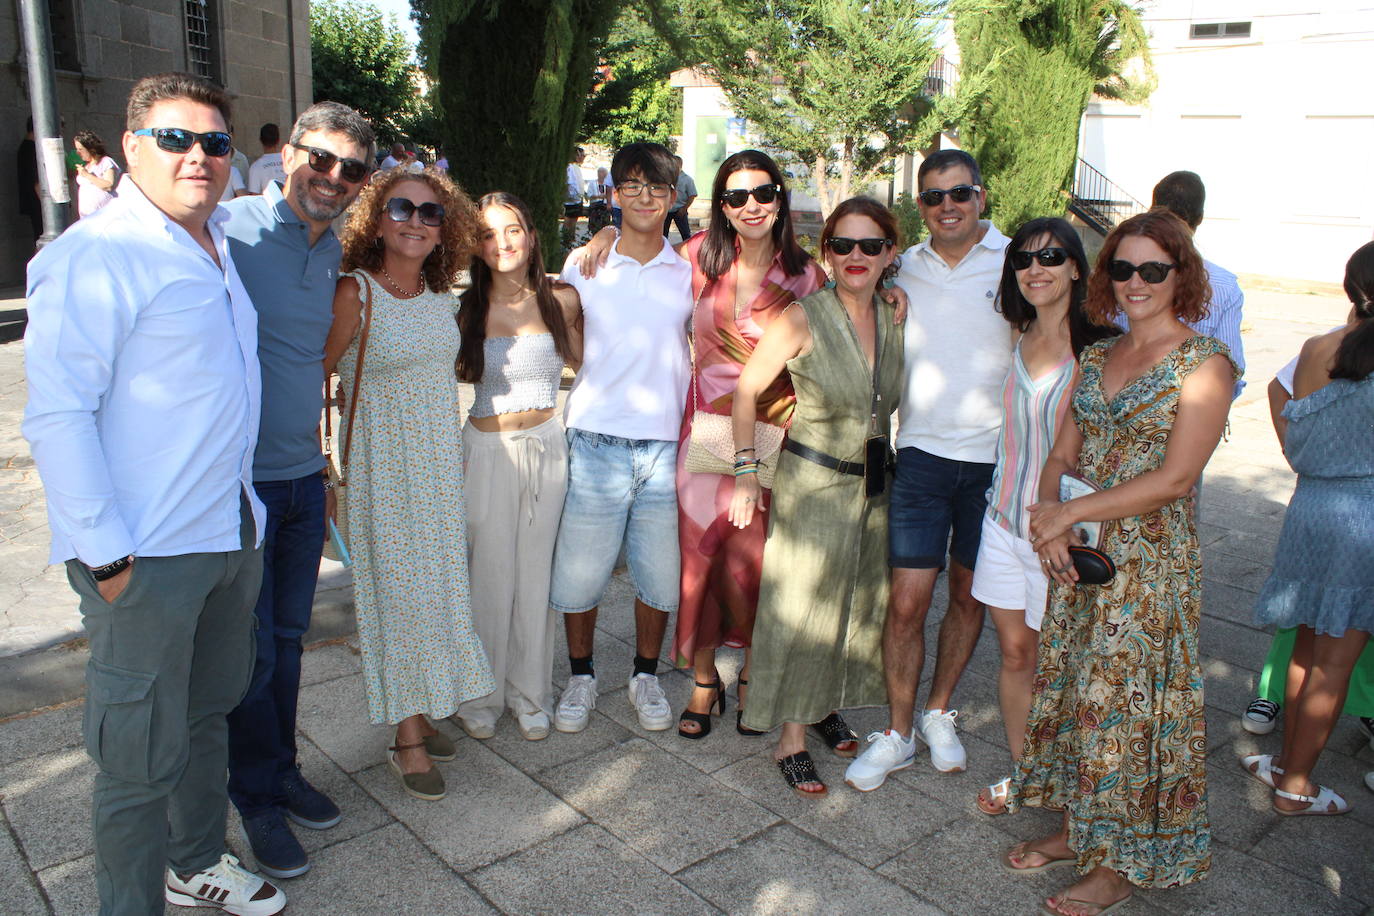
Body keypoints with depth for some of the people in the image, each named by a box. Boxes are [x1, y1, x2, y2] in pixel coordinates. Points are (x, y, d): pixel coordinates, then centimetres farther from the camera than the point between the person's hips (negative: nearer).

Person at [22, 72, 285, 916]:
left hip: (232, 533, 9)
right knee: (143, 756, 4)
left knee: (208, 715, 23)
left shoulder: (216, 244, 12)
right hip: (147, 556, -8)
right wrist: (106, 553, -19)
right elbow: (57, 414, -18)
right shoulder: (95, 256, -14)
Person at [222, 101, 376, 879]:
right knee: (252, 649, 6)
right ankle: (259, 798, 27)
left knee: (289, 637, 18)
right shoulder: (229, 230, -13)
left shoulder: (335, 252, 9)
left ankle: (284, 772, 36)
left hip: (303, 477, 6)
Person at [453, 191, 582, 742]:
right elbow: (455, 374, 6)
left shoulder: (561, 300, 1)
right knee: (489, 574, 4)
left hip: (547, 448, 1)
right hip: (488, 449, -1)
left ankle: (530, 694, 25)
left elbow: (583, 360, 14)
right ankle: (481, 694, 24)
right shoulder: (468, 309, -2)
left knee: (536, 574, 8)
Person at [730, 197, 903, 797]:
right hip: (813, 483, -5)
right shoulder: (803, 319, -14)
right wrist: (746, 470, -8)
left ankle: (830, 708, 35)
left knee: (860, 604, 15)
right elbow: (747, 391, -8)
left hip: (874, 484, 5)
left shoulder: (895, 318, 0)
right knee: (803, 608, 0)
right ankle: (792, 741, 14)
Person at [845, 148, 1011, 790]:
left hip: (995, 459, -1)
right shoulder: (903, 270, 7)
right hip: (922, 454, 1)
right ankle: (898, 732, 16)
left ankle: (938, 712, 34)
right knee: (907, 601, -1)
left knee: (969, 596, 13)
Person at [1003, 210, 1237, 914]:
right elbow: (1062, 452, 8)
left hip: (1153, 559, -6)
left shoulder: (1204, 362, -10)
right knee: (1073, 687, 14)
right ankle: (1078, 828, 32)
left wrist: (1070, 513, -15)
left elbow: (1174, 478, -17)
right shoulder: (1097, 358, 10)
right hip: (1081, 556, 6)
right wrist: (1049, 515, -11)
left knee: (1127, 700, 4)